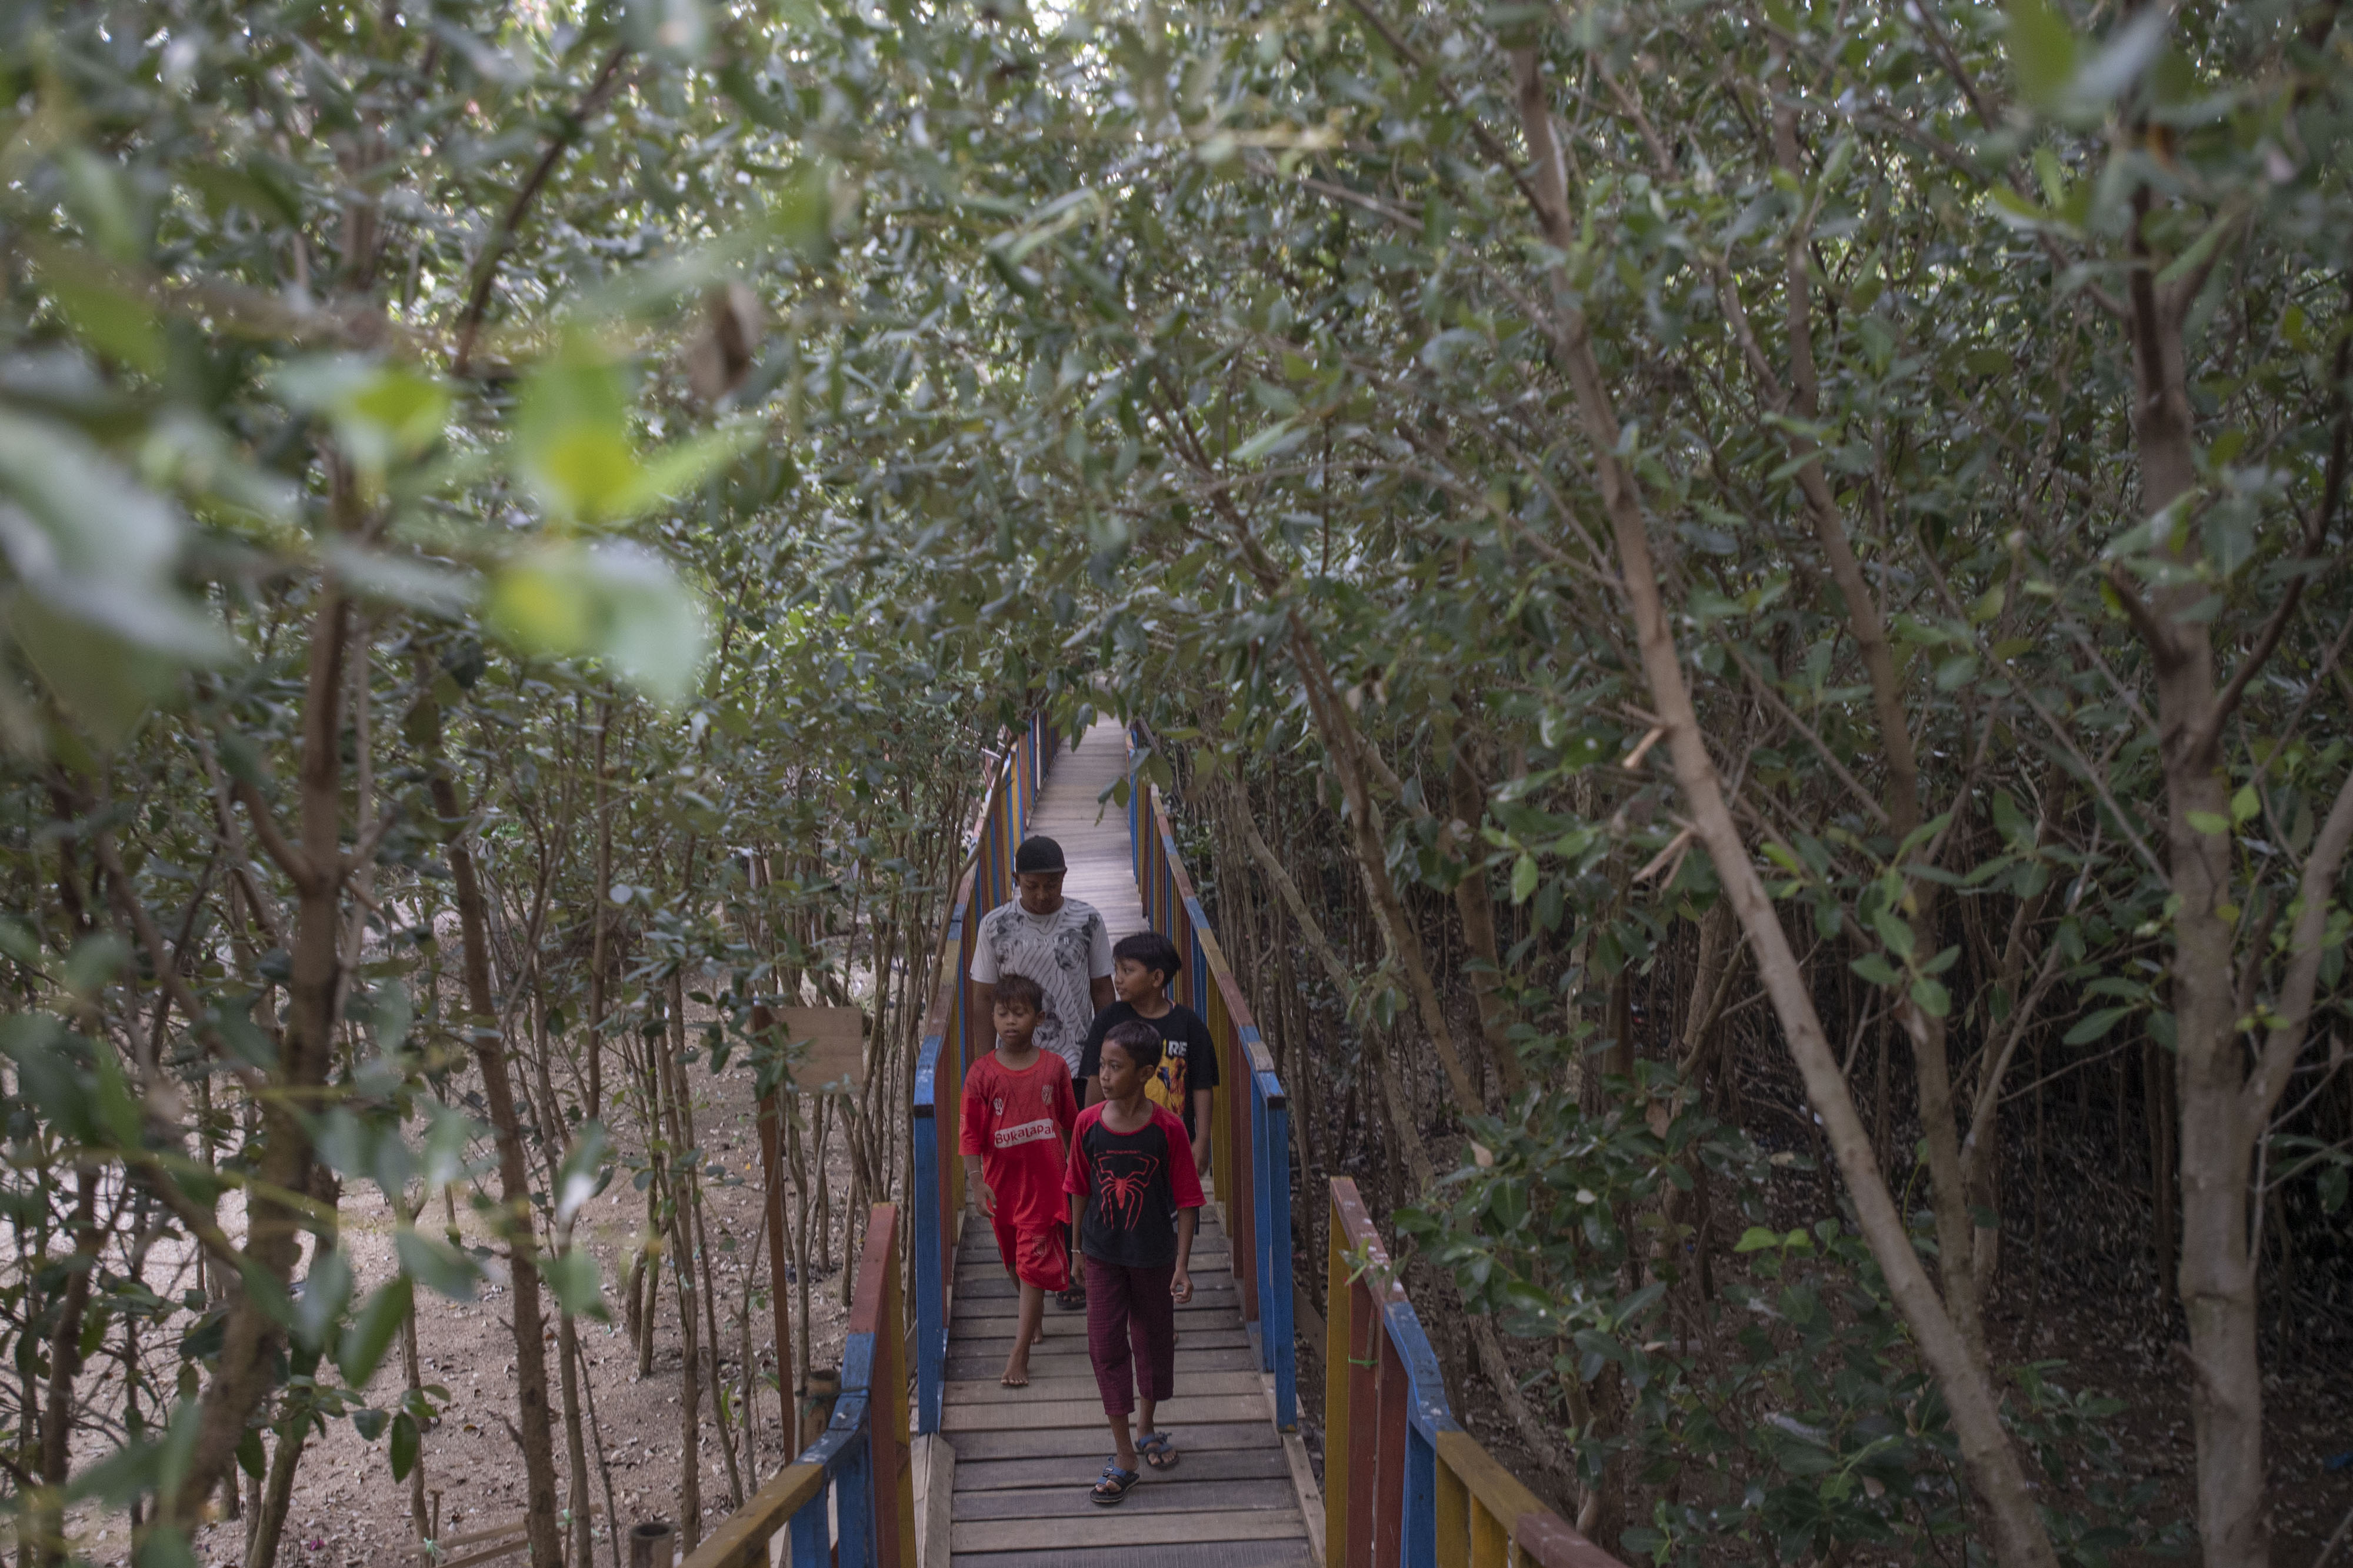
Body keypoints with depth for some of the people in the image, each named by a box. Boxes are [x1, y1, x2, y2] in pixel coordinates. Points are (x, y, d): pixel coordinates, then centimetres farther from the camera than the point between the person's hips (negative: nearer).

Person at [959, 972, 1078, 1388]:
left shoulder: (1054, 1067, -5)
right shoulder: (983, 1073, -7)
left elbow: (1070, 1123, 7)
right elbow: (971, 1132, -7)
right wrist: (976, 1181, -16)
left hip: (1044, 1182, -2)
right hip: (1002, 1181, 2)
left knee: (1034, 1263, -5)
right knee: (1013, 1260, 19)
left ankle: (1020, 1354, -5)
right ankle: (1034, 1317, 45)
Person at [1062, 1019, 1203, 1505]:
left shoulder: (1167, 1128, -16)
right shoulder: (1088, 1124, -10)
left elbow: (1186, 1201, -11)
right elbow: (1080, 1192, 2)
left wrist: (1182, 1265, -12)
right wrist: (1077, 1250, 8)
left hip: (1153, 1255, -1)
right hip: (1104, 1255, 1)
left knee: (1154, 1341, 16)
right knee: (1106, 1345, -1)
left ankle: (1146, 1430, 39)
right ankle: (1124, 1456, 8)